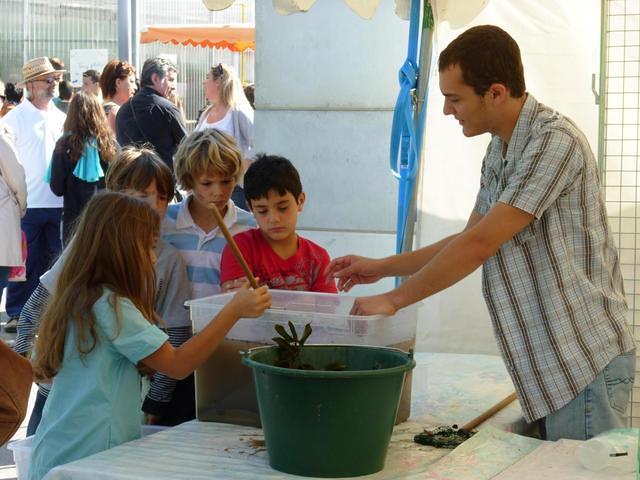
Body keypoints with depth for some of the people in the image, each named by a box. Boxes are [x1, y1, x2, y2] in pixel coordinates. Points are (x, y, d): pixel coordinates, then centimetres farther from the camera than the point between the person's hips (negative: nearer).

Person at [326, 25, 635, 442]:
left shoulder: (554, 142, -18)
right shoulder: (499, 152, 13)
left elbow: (481, 244, -21)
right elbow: (469, 239, 22)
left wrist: (394, 300, -14)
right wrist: (382, 267, 18)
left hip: (584, 364, -9)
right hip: (548, 366, 9)